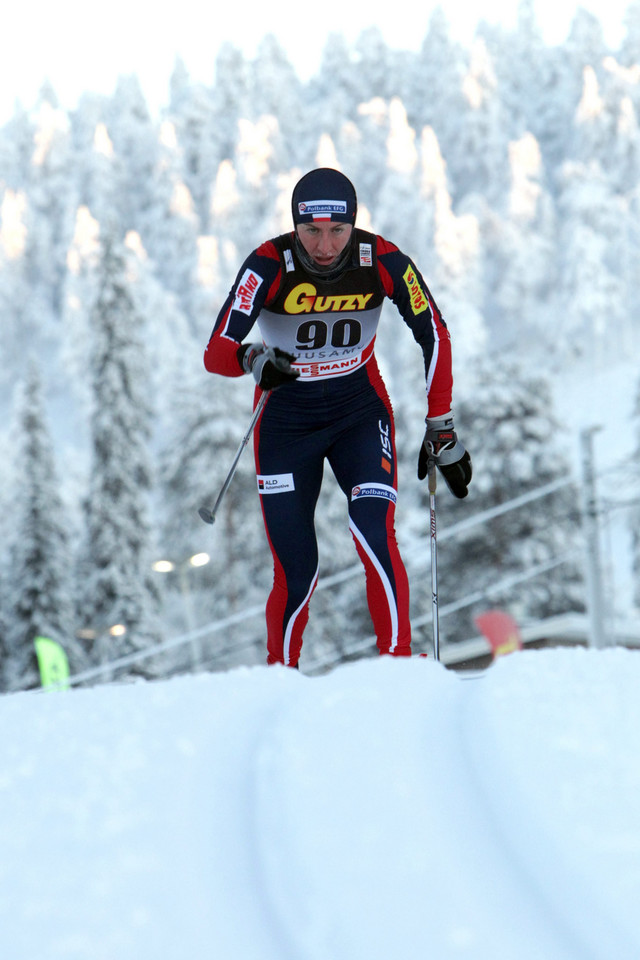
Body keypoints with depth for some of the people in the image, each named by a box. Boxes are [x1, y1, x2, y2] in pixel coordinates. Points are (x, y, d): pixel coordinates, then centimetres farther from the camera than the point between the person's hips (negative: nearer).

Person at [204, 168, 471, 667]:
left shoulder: (384, 262, -19)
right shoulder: (270, 265, -23)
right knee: (297, 569, -4)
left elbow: (434, 336, -7)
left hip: (360, 411, 1)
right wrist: (252, 359, -50)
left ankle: (398, 658, -15)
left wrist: (441, 429, -8)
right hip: (285, 417, -1)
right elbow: (216, 353, -28)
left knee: (374, 532, -24)